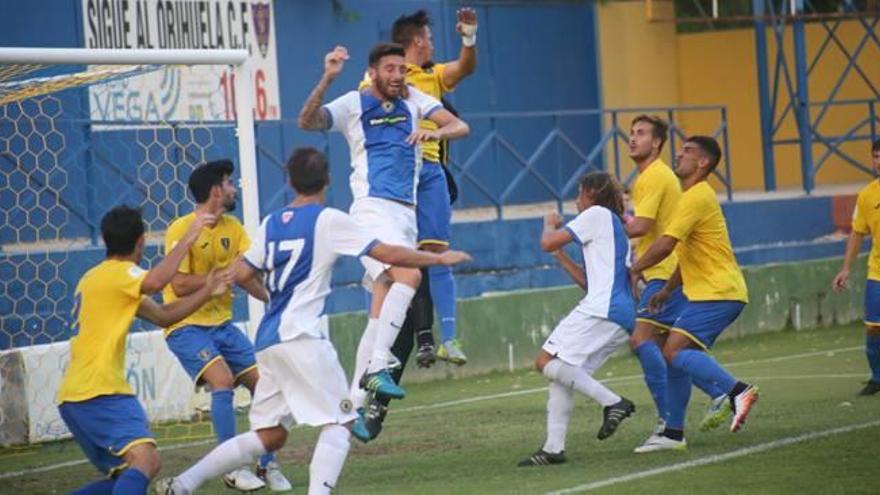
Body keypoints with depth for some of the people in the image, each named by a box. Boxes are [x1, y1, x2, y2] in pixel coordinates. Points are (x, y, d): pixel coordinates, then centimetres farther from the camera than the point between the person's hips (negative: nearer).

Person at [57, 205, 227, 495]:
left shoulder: (95, 277, 24)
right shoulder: (119, 272, -5)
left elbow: (162, 316, 24)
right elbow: (155, 282, -30)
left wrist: (206, 292, 18)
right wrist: (188, 238, -20)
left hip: (74, 396, 10)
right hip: (100, 392, -10)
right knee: (146, 460, -25)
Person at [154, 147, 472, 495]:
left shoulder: (271, 223, 14)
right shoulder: (329, 220, -3)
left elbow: (241, 275, 19)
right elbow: (389, 254, -5)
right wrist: (439, 258, 7)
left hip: (268, 339, 7)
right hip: (301, 336, -7)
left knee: (269, 434, 13)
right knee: (340, 423, -3)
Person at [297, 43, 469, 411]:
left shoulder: (413, 100, 14)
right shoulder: (353, 104, 0)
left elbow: (460, 127, 5)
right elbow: (307, 122, -15)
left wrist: (435, 132, -17)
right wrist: (327, 79, -28)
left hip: (406, 214, 6)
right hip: (373, 210, -6)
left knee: (380, 314, 4)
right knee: (409, 274, -30)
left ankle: (354, 404, 7)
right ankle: (376, 368, -31)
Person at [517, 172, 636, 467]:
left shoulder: (597, 214, 2)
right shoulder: (616, 228, 29)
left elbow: (548, 243, -3)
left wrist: (550, 224, 18)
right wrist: (561, 256, 31)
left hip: (601, 309, -10)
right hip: (622, 320, 10)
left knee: (547, 362, -12)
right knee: (562, 374, 9)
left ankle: (612, 402, -20)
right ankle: (554, 448, 1)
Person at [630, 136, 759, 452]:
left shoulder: (696, 198, -13)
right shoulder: (695, 197, 20)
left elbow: (664, 246, -18)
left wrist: (633, 270, -5)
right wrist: (667, 290, 25)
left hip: (718, 293, -10)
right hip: (706, 293, 10)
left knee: (674, 350, -20)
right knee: (675, 356, 9)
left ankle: (737, 391, -25)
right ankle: (673, 433, 13)